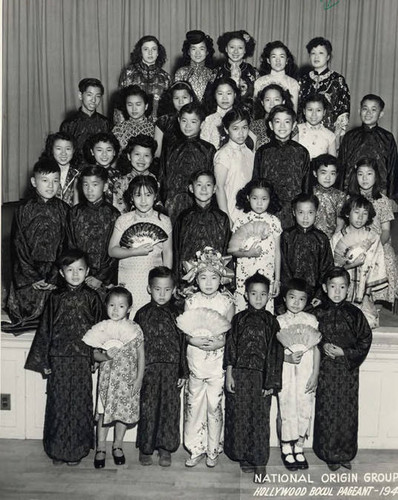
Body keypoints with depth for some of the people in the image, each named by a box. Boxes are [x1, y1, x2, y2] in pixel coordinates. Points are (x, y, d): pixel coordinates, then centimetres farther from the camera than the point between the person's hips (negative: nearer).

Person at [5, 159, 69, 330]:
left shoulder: (63, 209, -1)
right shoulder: (24, 210, -3)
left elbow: (66, 245, -2)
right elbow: (18, 245, -3)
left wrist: (54, 277, -10)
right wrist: (32, 277, -9)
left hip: (55, 273, 1)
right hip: (28, 276, 0)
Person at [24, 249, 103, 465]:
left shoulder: (91, 297, 0)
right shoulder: (56, 297, 1)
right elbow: (45, 329, 4)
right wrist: (43, 360, 2)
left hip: (82, 359, 0)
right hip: (58, 359, 1)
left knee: (80, 403, 6)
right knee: (58, 403, 6)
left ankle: (77, 450, 20)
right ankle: (57, 449, 20)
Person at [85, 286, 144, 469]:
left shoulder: (134, 329, -5)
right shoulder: (102, 329, -4)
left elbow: (141, 355, 0)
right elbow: (95, 354, 2)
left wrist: (139, 379, -4)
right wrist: (105, 356, -20)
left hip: (128, 379, 0)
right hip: (107, 378, 0)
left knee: (124, 412, 11)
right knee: (104, 412, 5)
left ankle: (117, 445, 30)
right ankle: (101, 448, 21)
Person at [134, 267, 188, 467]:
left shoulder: (176, 315, 4)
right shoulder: (142, 314, 1)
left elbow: (182, 344, 5)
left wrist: (183, 373, 3)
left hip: (171, 370, 1)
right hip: (148, 369, -1)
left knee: (170, 409, 5)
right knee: (147, 409, 4)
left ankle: (165, 448, 20)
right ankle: (145, 448, 20)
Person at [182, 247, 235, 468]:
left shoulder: (227, 301, -2)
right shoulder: (191, 301, 1)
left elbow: (231, 332, -2)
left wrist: (220, 343, -19)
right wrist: (193, 340, -19)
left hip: (218, 360, -1)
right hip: (195, 360, 2)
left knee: (215, 405, 4)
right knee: (194, 404, 7)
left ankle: (213, 450, 20)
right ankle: (196, 449, 22)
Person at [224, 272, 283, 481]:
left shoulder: (271, 321, 1)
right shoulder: (239, 319, 2)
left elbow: (275, 352, 0)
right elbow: (230, 347, 3)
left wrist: (271, 382, -4)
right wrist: (229, 374, -3)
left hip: (261, 377, -1)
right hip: (239, 375, 1)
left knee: (260, 418, 3)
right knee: (240, 416, 7)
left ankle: (260, 462, 14)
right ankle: (244, 457, 22)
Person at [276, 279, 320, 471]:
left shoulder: (311, 320, 1)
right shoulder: (279, 321, -3)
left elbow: (316, 348, 2)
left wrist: (315, 374, -2)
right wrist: (287, 358, -20)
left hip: (306, 374, 2)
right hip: (286, 374, -1)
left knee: (305, 410, 7)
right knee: (287, 410, 4)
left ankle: (299, 448, 25)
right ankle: (286, 449, 22)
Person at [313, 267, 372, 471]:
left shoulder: (354, 314, -3)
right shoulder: (318, 313, -1)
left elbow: (365, 340, -1)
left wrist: (344, 352, -11)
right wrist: (323, 346, -11)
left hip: (348, 368, 0)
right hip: (325, 369, 0)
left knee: (348, 411, 5)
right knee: (326, 410, 4)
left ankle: (346, 454, 22)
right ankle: (330, 454, 19)